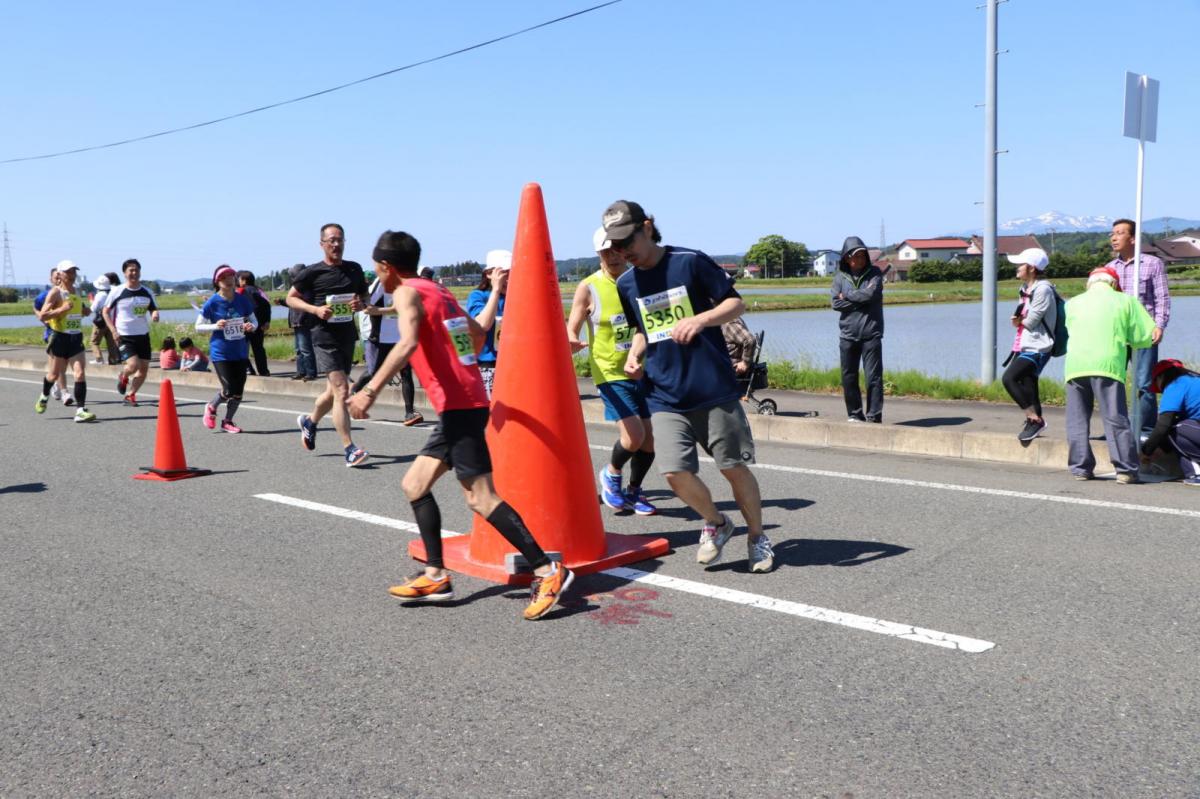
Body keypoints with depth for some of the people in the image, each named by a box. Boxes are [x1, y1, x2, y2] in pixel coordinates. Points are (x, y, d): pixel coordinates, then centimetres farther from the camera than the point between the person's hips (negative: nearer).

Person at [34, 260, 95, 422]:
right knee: (54, 374, 13)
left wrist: (85, 310, 9)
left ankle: (80, 410, -14)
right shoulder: (55, 292, -9)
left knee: (80, 374, -11)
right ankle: (44, 396, 44)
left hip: (76, 338, 4)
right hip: (60, 338, -4)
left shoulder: (76, 291, 11)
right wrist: (62, 309, -23)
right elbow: (42, 316, -15)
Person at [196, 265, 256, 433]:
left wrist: (251, 326, -12)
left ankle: (228, 421, 29)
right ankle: (211, 407, 23)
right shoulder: (212, 302, -8)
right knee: (229, 391, -10)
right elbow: (198, 327, -1)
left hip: (241, 352, 4)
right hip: (221, 354, -3)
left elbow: (254, 320, 11)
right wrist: (215, 326, -18)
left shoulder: (243, 299, 0)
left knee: (238, 393, 5)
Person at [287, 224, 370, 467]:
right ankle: (350, 451, -14)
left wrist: (360, 304, -5)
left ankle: (310, 421, 48)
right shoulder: (313, 272, -4)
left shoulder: (354, 269, 9)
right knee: (341, 390, -15)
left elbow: (364, 296, 19)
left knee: (333, 391, 18)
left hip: (348, 335, 6)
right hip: (325, 336, -6)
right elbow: (291, 298, 3)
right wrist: (315, 309, -13)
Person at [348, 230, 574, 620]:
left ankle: (547, 571, -11)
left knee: (480, 497, -11)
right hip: (468, 402, 9)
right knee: (414, 484, 14)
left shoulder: (407, 293, -6)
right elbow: (477, 332, 29)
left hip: (458, 406, -9)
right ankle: (435, 576, 16)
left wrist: (371, 390, -30)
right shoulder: (439, 291, 19)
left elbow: (408, 343, -25)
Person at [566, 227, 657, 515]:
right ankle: (611, 473, 15)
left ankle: (633, 493, 29)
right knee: (633, 435, -18)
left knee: (649, 438, 5)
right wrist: (572, 343, -29)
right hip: (611, 373, -5)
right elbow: (572, 329, -8)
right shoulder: (588, 288, -7)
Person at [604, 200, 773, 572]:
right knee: (676, 473, -9)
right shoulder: (626, 284, 9)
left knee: (733, 467, 3)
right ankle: (716, 523, 21)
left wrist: (701, 319, -21)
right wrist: (635, 354, 4)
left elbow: (737, 303, -3)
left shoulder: (690, 261, -6)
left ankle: (757, 536, 28)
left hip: (714, 389, -3)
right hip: (665, 396, 4)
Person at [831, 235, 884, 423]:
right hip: (847, 334, 3)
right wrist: (861, 300, -10)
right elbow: (835, 303, -5)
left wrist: (847, 296, -5)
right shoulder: (840, 276, 7)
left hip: (871, 333, -2)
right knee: (848, 377, 7)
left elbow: (871, 293, -15)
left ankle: (874, 416, -1)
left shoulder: (874, 272, 2)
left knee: (874, 376, -5)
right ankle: (854, 414, 19)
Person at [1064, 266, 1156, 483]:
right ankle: (1125, 470, 0)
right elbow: (1146, 336, 10)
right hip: (1107, 365, -2)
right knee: (1116, 419, 0)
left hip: (1074, 366, 2)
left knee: (1077, 421, 10)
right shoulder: (1125, 301, 14)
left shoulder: (1073, 302, 19)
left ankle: (1080, 468, 9)